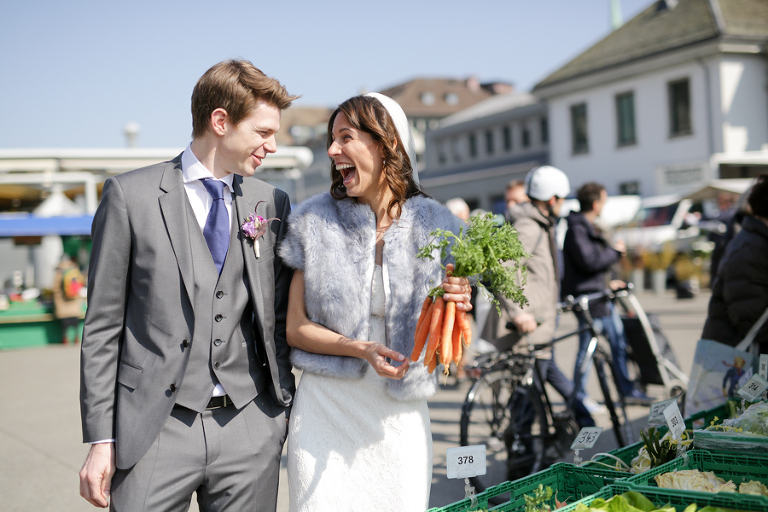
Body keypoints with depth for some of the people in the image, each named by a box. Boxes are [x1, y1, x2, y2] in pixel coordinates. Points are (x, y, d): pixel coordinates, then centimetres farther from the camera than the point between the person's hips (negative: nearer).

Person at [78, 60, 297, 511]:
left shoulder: (272, 203, 7)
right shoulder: (131, 195, -2)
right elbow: (103, 326, -1)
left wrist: (286, 415, 10)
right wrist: (101, 440, -4)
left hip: (250, 428, 3)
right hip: (157, 428, -2)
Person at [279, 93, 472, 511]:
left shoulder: (435, 225, -1)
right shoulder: (313, 221, -1)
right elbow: (295, 327, -1)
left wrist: (455, 307, -17)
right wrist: (360, 348, -16)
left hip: (399, 416, 1)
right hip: (326, 410, 0)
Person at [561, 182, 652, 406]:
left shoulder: (589, 227, 17)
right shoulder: (576, 229, -16)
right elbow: (589, 261, -25)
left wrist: (607, 283, 21)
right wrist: (615, 251, -12)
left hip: (600, 295, 11)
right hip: (586, 297, -11)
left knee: (618, 340, 14)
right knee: (587, 347, -4)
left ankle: (628, 390, 23)